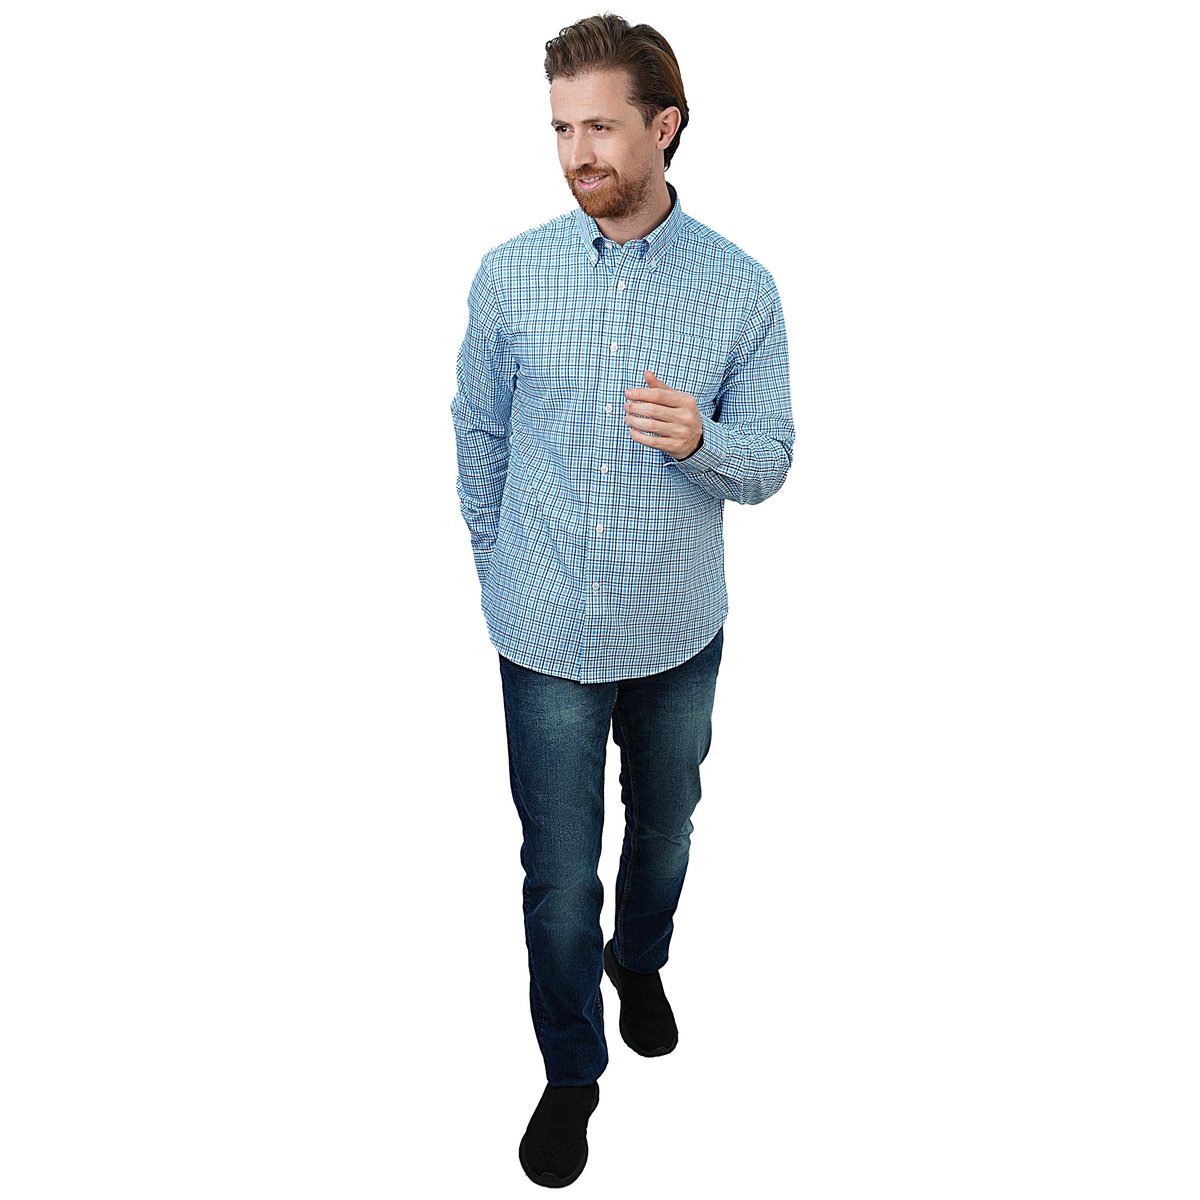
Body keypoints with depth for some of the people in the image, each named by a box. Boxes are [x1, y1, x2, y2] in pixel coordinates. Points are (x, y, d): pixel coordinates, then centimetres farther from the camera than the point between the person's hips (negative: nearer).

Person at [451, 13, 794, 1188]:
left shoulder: (741, 289, -8)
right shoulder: (510, 273, -7)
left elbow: (768, 464, -4)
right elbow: (477, 437, 5)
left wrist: (700, 439, -26)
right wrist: (501, 571, 9)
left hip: (678, 635, 1)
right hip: (547, 637, 0)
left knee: (664, 826, 23)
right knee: (558, 870, 9)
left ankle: (639, 961, 54)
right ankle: (571, 1069, 33)